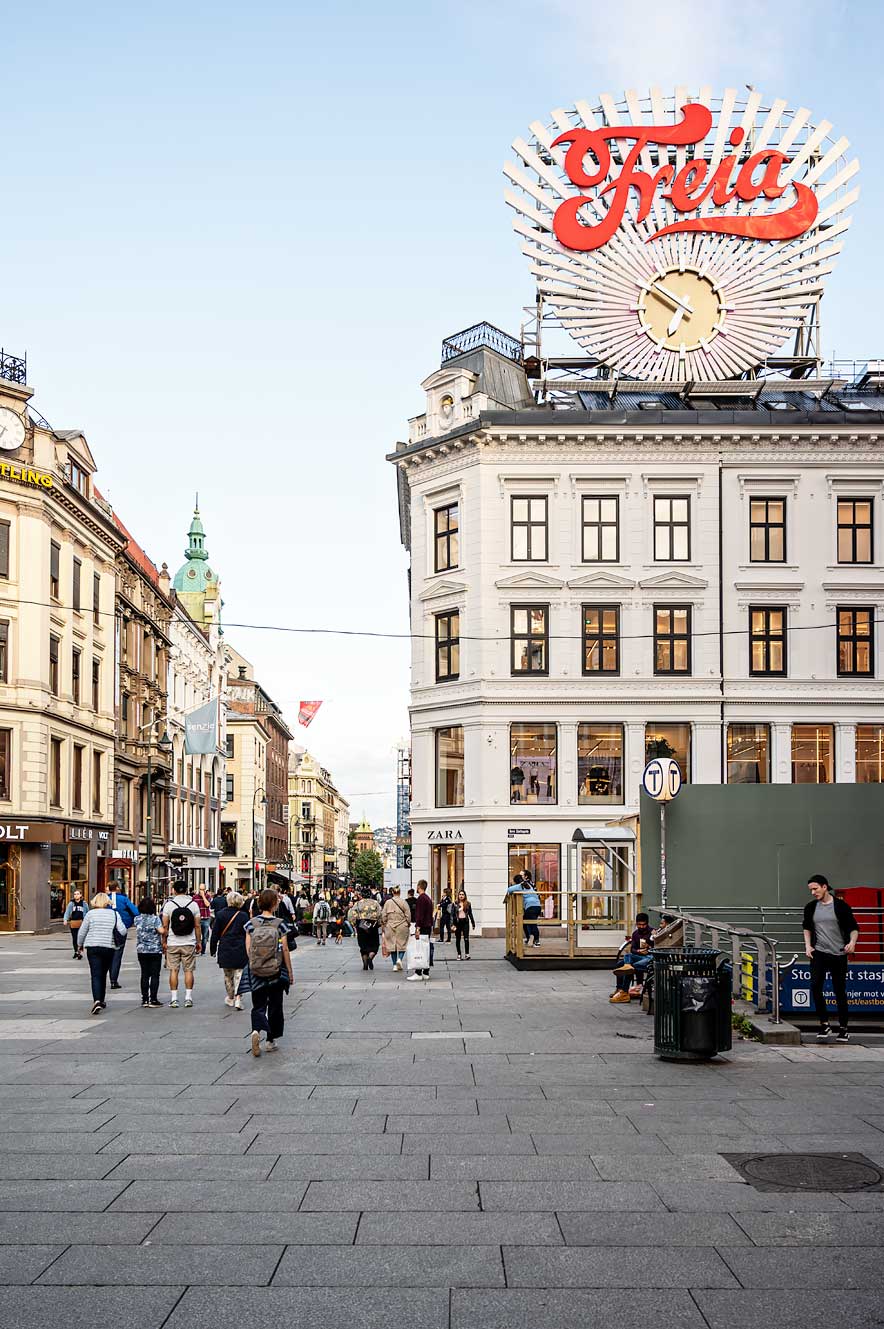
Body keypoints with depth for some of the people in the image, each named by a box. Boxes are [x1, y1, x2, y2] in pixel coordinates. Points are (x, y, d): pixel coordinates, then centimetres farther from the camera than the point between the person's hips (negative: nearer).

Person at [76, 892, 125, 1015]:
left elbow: (82, 932, 4)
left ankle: (97, 1001, -23)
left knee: (96, 975, -6)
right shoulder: (114, 914, 2)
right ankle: (102, 1000, 24)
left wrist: (80, 945, 20)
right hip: (109, 948, 2)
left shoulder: (91, 913, -1)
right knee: (103, 974, 17)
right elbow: (122, 931, -6)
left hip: (92, 947, -2)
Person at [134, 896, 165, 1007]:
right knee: (155, 975, 1)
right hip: (155, 950, -4)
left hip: (142, 951, 4)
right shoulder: (155, 918, -12)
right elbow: (161, 931, -20)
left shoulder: (137, 919, 1)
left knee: (144, 975, 9)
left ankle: (144, 999, 11)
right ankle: (153, 999, -1)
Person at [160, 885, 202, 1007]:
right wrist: (198, 942, 10)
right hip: (189, 943, 0)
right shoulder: (194, 904, -1)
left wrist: (164, 942, 8)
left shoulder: (169, 904, -3)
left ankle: (174, 999, 3)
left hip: (172, 943, 0)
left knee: (173, 970, 4)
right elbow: (197, 926, 1)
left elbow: (165, 926, -2)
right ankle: (188, 998, 5)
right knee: (188, 970, 6)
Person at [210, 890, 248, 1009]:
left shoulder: (220, 914, -4)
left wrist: (212, 949, 9)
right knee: (239, 974, 3)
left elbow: (215, 933, 0)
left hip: (225, 950, 1)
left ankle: (230, 998, 27)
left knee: (228, 975, 16)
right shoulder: (243, 916, -6)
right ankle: (237, 999, -8)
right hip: (240, 950, -1)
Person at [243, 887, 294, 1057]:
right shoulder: (280, 924, -9)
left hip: (256, 972, 1)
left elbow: (248, 949, -2)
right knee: (275, 1005, 14)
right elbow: (285, 950, -7)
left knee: (258, 1005, 9)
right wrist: (290, 972, 2)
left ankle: (257, 1030, -19)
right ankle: (271, 1040, 18)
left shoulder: (251, 923, -3)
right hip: (276, 971, -1)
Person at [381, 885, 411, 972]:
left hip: (390, 926, 2)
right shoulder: (403, 902, -6)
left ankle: (394, 965, 9)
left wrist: (383, 924, 13)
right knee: (402, 944, 9)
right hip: (402, 926, -2)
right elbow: (408, 915, -4)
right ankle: (400, 958, -15)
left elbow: (383, 915, 3)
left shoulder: (388, 902, 0)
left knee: (392, 944, 8)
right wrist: (408, 924, 9)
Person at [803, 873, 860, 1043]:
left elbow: (854, 927, -2)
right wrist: (808, 946, 7)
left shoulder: (841, 906, -5)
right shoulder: (810, 907, 6)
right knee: (815, 986, -14)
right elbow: (807, 928, 20)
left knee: (840, 991, 5)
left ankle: (843, 1029, 16)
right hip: (819, 953, 3)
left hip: (839, 954, -2)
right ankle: (824, 1025, -4)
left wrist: (852, 942, -20)